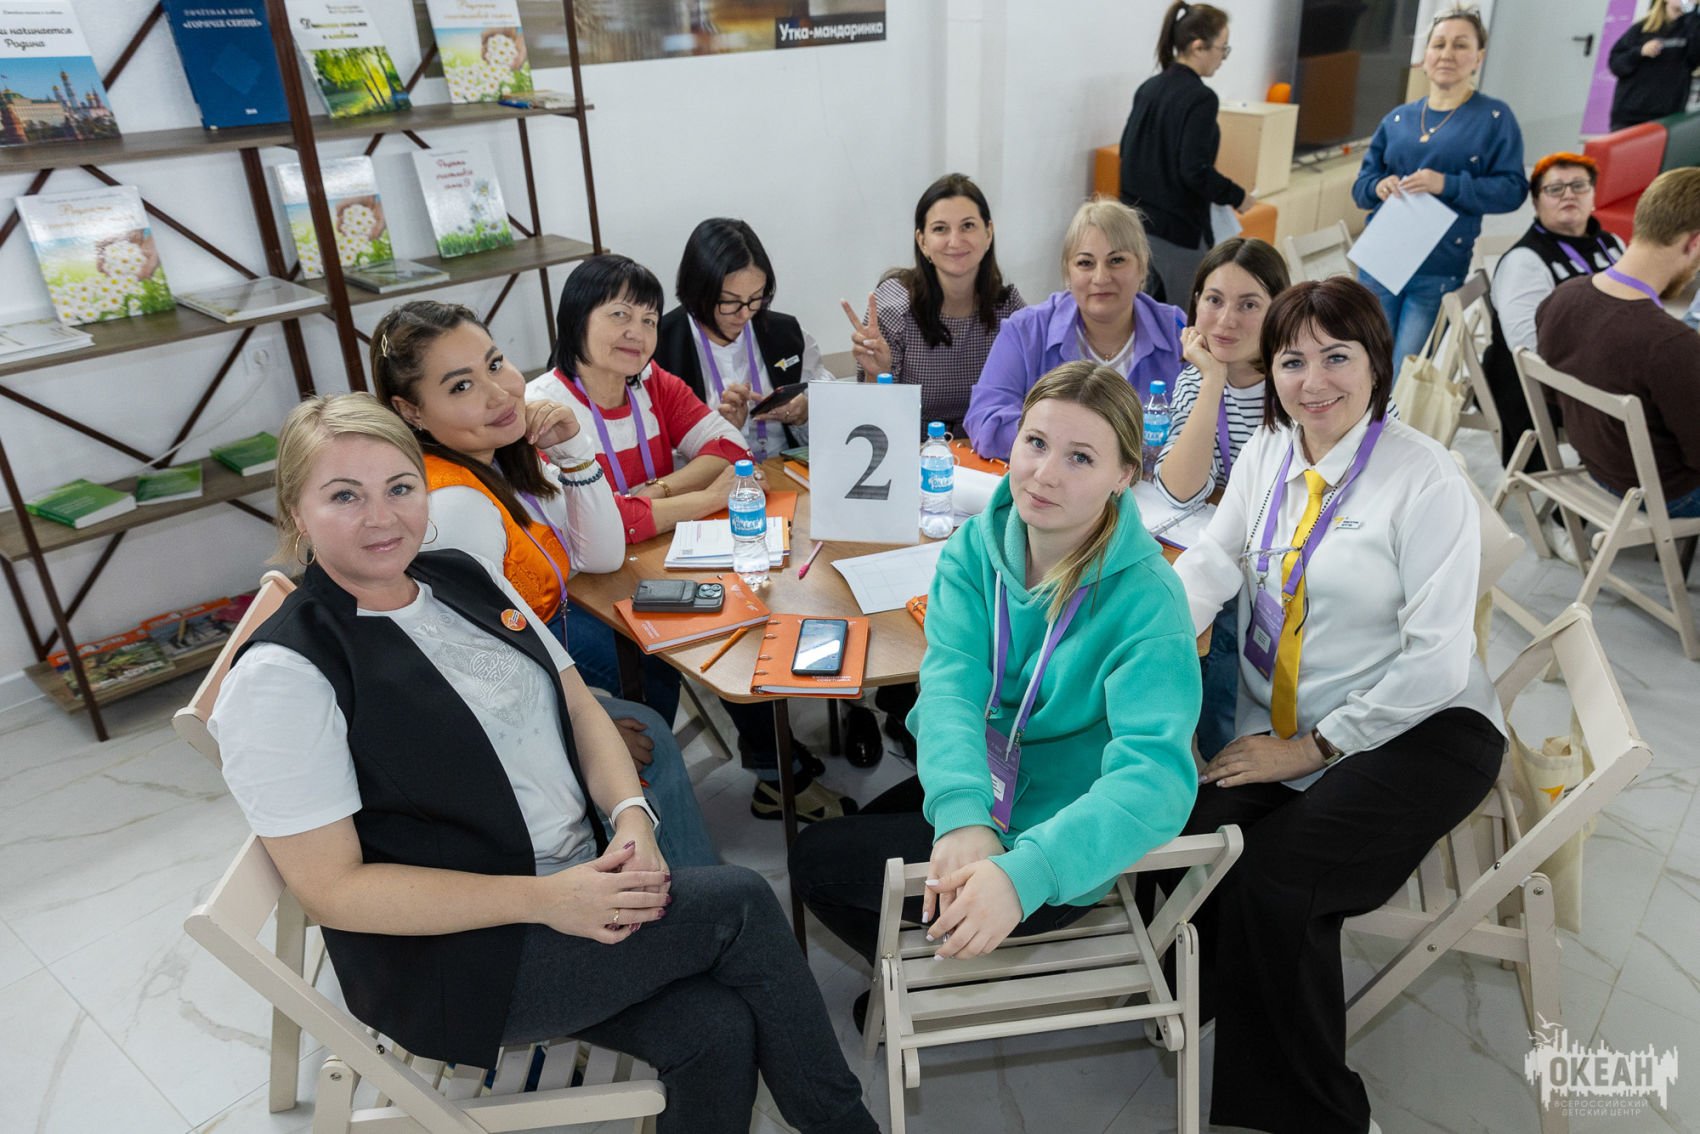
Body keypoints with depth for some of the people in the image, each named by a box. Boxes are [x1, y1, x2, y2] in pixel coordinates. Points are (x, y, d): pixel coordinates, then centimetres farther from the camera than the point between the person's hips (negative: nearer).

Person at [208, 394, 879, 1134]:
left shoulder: (467, 578, 6)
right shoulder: (282, 676, -15)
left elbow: (577, 705, 9)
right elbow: (331, 888, -16)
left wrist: (632, 813, -11)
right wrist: (543, 898, -22)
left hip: (585, 888, 6)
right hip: (454, 958, -5)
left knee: (717, 1028, -18)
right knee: (740, 904, -17)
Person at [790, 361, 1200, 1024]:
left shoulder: (1146, 601, -26)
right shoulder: (976, 547, -9)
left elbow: (1155, 776, -35)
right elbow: (951, 682, -21)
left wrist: (1023, 873, -50)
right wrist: (962, 810, -41)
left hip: (1050, 836, -6)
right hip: (979, 790, 6)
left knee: (815, 861, -4)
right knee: (827, 848, 17)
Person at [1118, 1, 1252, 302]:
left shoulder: (1148, 88, 8)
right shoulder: (1200, 98, -16)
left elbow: (1129, 150, 15)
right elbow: (1195, 172, -22)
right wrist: (1238, 196, -7)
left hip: (1135, 221, 8)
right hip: (1177, 229, -8)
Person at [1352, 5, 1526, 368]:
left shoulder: (1495, 118, -1)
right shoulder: (1397, 118, 10)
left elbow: (1512, 189, -7)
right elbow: (1360, 185, 12)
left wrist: (1447, 185, -21)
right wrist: (1378, 186, -12)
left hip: (1439, 272, -3)